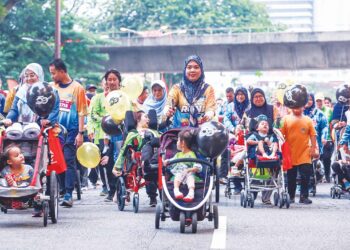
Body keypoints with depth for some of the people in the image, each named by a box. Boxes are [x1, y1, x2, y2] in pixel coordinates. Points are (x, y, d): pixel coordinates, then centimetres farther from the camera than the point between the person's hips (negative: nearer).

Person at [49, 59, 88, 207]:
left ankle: (68, 195, -12)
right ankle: (63, 191, 14)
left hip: (71, 131, -4)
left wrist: (80, 133, -8)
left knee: (69, 160, -9)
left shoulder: (77, 88, -1)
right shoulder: (52, 87, 11)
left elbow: (82, 112, -3)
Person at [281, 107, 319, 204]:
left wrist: (314, 149, -2)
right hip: (290, 153, 0)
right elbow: (281, 134, 1)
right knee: (291, 176, 8)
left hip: (304, 153, 0)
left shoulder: (308, 120, 4)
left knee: (305, 176, -3)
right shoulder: (286, 119, 2)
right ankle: (291, 196, 18)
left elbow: (313, 135, 4)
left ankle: (304, 196, 3)